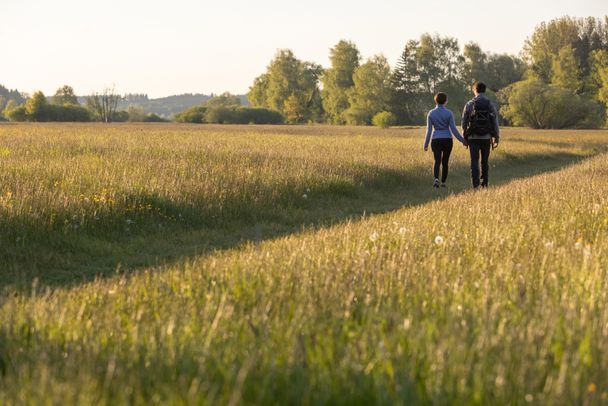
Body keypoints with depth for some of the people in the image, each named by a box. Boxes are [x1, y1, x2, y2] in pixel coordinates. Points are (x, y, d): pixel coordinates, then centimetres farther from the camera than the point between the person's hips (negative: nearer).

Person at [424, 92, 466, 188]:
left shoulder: (431, 113, -1)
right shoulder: (449, 113, -5)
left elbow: (429, 130, -2)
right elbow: (453, 129, -7)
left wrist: (426, 144, 3)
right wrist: (462, 140, 2)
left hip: (436, 140, 0)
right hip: (447, 140, 0)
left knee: (437, 161, -4)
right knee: (445, 162, 13)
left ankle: (436, 179, -29)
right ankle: (443, 182, 17)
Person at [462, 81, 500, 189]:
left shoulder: (469, 104, -1)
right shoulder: (490, 105, 0)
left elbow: (464, 122, 1)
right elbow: (495, 123, -1)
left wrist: (465, 137, 11)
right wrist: (496, 139, 5)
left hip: (473, 137, -1)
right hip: (486, 138, 1)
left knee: (474, 162, -1)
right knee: (485, 162, 13)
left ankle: (475, 184, -14)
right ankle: (484, 183, 16)